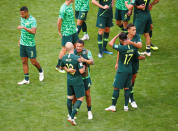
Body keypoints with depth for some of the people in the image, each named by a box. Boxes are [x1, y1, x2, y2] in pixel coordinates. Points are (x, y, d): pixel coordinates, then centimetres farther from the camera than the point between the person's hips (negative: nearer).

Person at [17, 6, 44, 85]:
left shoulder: (32, 20, -17)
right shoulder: (22, 18, 5)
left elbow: (33, 31, -29)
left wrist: (24, 27, -33)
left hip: (30, 44, -6)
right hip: (22, 44, 6)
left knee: (33, 62, 1)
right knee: (24, 62, 6)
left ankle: (41, 71, 31)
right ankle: (26, 80, 11)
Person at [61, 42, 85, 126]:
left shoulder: (64, 58, -6)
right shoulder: (77, 58, -25)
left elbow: (62, 66, 13)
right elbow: (81, 71, -24)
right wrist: (84, 67, -4)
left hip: (69, 80, 6)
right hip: (77, 81, -6)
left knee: (70, 97, 20)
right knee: (80, 98, 3)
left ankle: (70, 115, 33)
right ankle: (71, 117, -6)